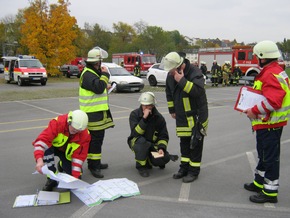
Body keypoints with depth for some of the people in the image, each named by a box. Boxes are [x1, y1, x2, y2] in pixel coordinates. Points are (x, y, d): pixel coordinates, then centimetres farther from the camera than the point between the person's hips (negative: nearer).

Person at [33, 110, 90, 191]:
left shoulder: (85, 134, -25)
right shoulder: (57, 123, -34)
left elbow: (79, 155, -20)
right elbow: (43, 139, -42)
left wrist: (75, 176, -26)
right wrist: (39, 159, -57)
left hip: (68, 152, 2)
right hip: (53, 147, -2)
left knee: (76, 177, -10)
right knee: (46, 148, -38)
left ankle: (62, 164, 24)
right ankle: (52, 179, -19)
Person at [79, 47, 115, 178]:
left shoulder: (94, 72, 17)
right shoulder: (88, 74, -17)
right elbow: (98, 88, -28)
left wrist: (105, 87, 11)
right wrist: (105, 75, -17)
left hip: (98, 111, 10)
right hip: (93, 113, -10)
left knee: (97, 138, 17)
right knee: (95, 139, -7)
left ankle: (95, 163, 29)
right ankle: (94, 166, 0)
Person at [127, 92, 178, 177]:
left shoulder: (158, 117, -6)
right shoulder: (134, 114, -13)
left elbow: (164, 137, -2)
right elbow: (135, 133, -26)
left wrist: (161, 148, -20)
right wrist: (144, 118, -34)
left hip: (152, 144, 2)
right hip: (137, 142, -2)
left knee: (164, 159, -24)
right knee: (141, 141, -38)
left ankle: (148, 161, 10)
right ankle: (141, 166, -16)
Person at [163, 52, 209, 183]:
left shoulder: (195, 73, -20)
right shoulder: (171, 75, 2)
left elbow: (198, 90, -36)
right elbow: (169, 93, 17)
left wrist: (182, 81, -36)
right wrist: (172, 110, 18)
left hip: (196, 115, -6)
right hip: (182, 116, 7)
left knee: (195, 142, 1)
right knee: (184, 142, 14)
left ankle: (194, 170, 11)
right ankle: (184, 167, 26)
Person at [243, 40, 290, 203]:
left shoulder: (271, 75, -22)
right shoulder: (275, 71, 13)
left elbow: (272, 101, -32)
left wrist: (255, 111, -23)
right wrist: (254, 108, 11)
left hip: (269, 124, -11)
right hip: (267, 123, 11)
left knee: (270, 157, -2)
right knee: (264, 155, 21)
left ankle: (270, 192, 9)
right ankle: (260, 183, 36)